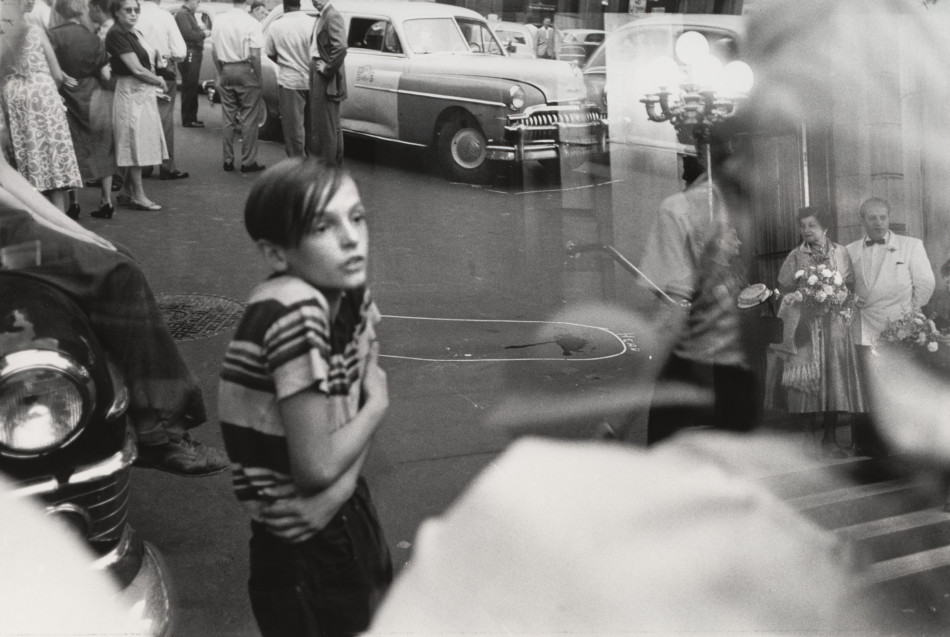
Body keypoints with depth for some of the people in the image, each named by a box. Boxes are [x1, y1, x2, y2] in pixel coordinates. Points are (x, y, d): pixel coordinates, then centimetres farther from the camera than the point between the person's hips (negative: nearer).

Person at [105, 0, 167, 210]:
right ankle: (138, 196, 5)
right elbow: (136, 69, -16)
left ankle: (126, 191, 21)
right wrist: (159, 81, -5)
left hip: (145, 92, 8)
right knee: (136, 145, -2)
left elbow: (146, 64, 11)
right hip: (131, 92, -8)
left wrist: (156, 87, -3)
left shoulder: (135, 33, 13)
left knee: (140, 144, 12)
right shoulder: (116, 34, -13)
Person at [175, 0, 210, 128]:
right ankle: (188, 120, -2)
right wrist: (204, 33, -9)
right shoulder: (182, 14, -12)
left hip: (194, 55, 10)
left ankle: (192, 117, 21)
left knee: (193, 88, 14)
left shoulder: (190, 14, 19)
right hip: (188, 55, -10)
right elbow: (188, 34, -21)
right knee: (189, 88, -6)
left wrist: (202, 31, 2)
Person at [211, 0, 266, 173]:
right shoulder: (251, 23, -13)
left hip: (226, 71, 5)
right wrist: (258, 78, -6)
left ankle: (228, 160, 16)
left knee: (229, 118, 13)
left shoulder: (219, 21, 3)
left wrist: (221, 74, 17)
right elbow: (255, 56, -15)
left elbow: (214, 52, 8)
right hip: (245, 71, -5)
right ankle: (248, 162, 3)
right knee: (249, 119, 2)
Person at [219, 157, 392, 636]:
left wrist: (342, 486, -18)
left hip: (347, 514, 7)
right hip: (303, 549, -7)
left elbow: (364, 399, 0)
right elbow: (316, 468, -27)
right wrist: (378, 404, -11)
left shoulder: (351, 295, -5)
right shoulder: (294, 314, -28)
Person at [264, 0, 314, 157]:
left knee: (293, 127, 4)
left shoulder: (276, 26, -7)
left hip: (289, 82, -2)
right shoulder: (313, 23, -7)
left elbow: (270, 53, 4)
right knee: (312, 126, 15)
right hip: (312, 81, 2)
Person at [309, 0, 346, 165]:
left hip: (326, 78, -9)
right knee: (318, 120, 16)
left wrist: (327, 69, -18)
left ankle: (330, 163, 6)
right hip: (317, 76, 9)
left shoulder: (333, 16, -16)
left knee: (328, 123, -2)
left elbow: (340, 48, -27)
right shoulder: (320, 16, 13)